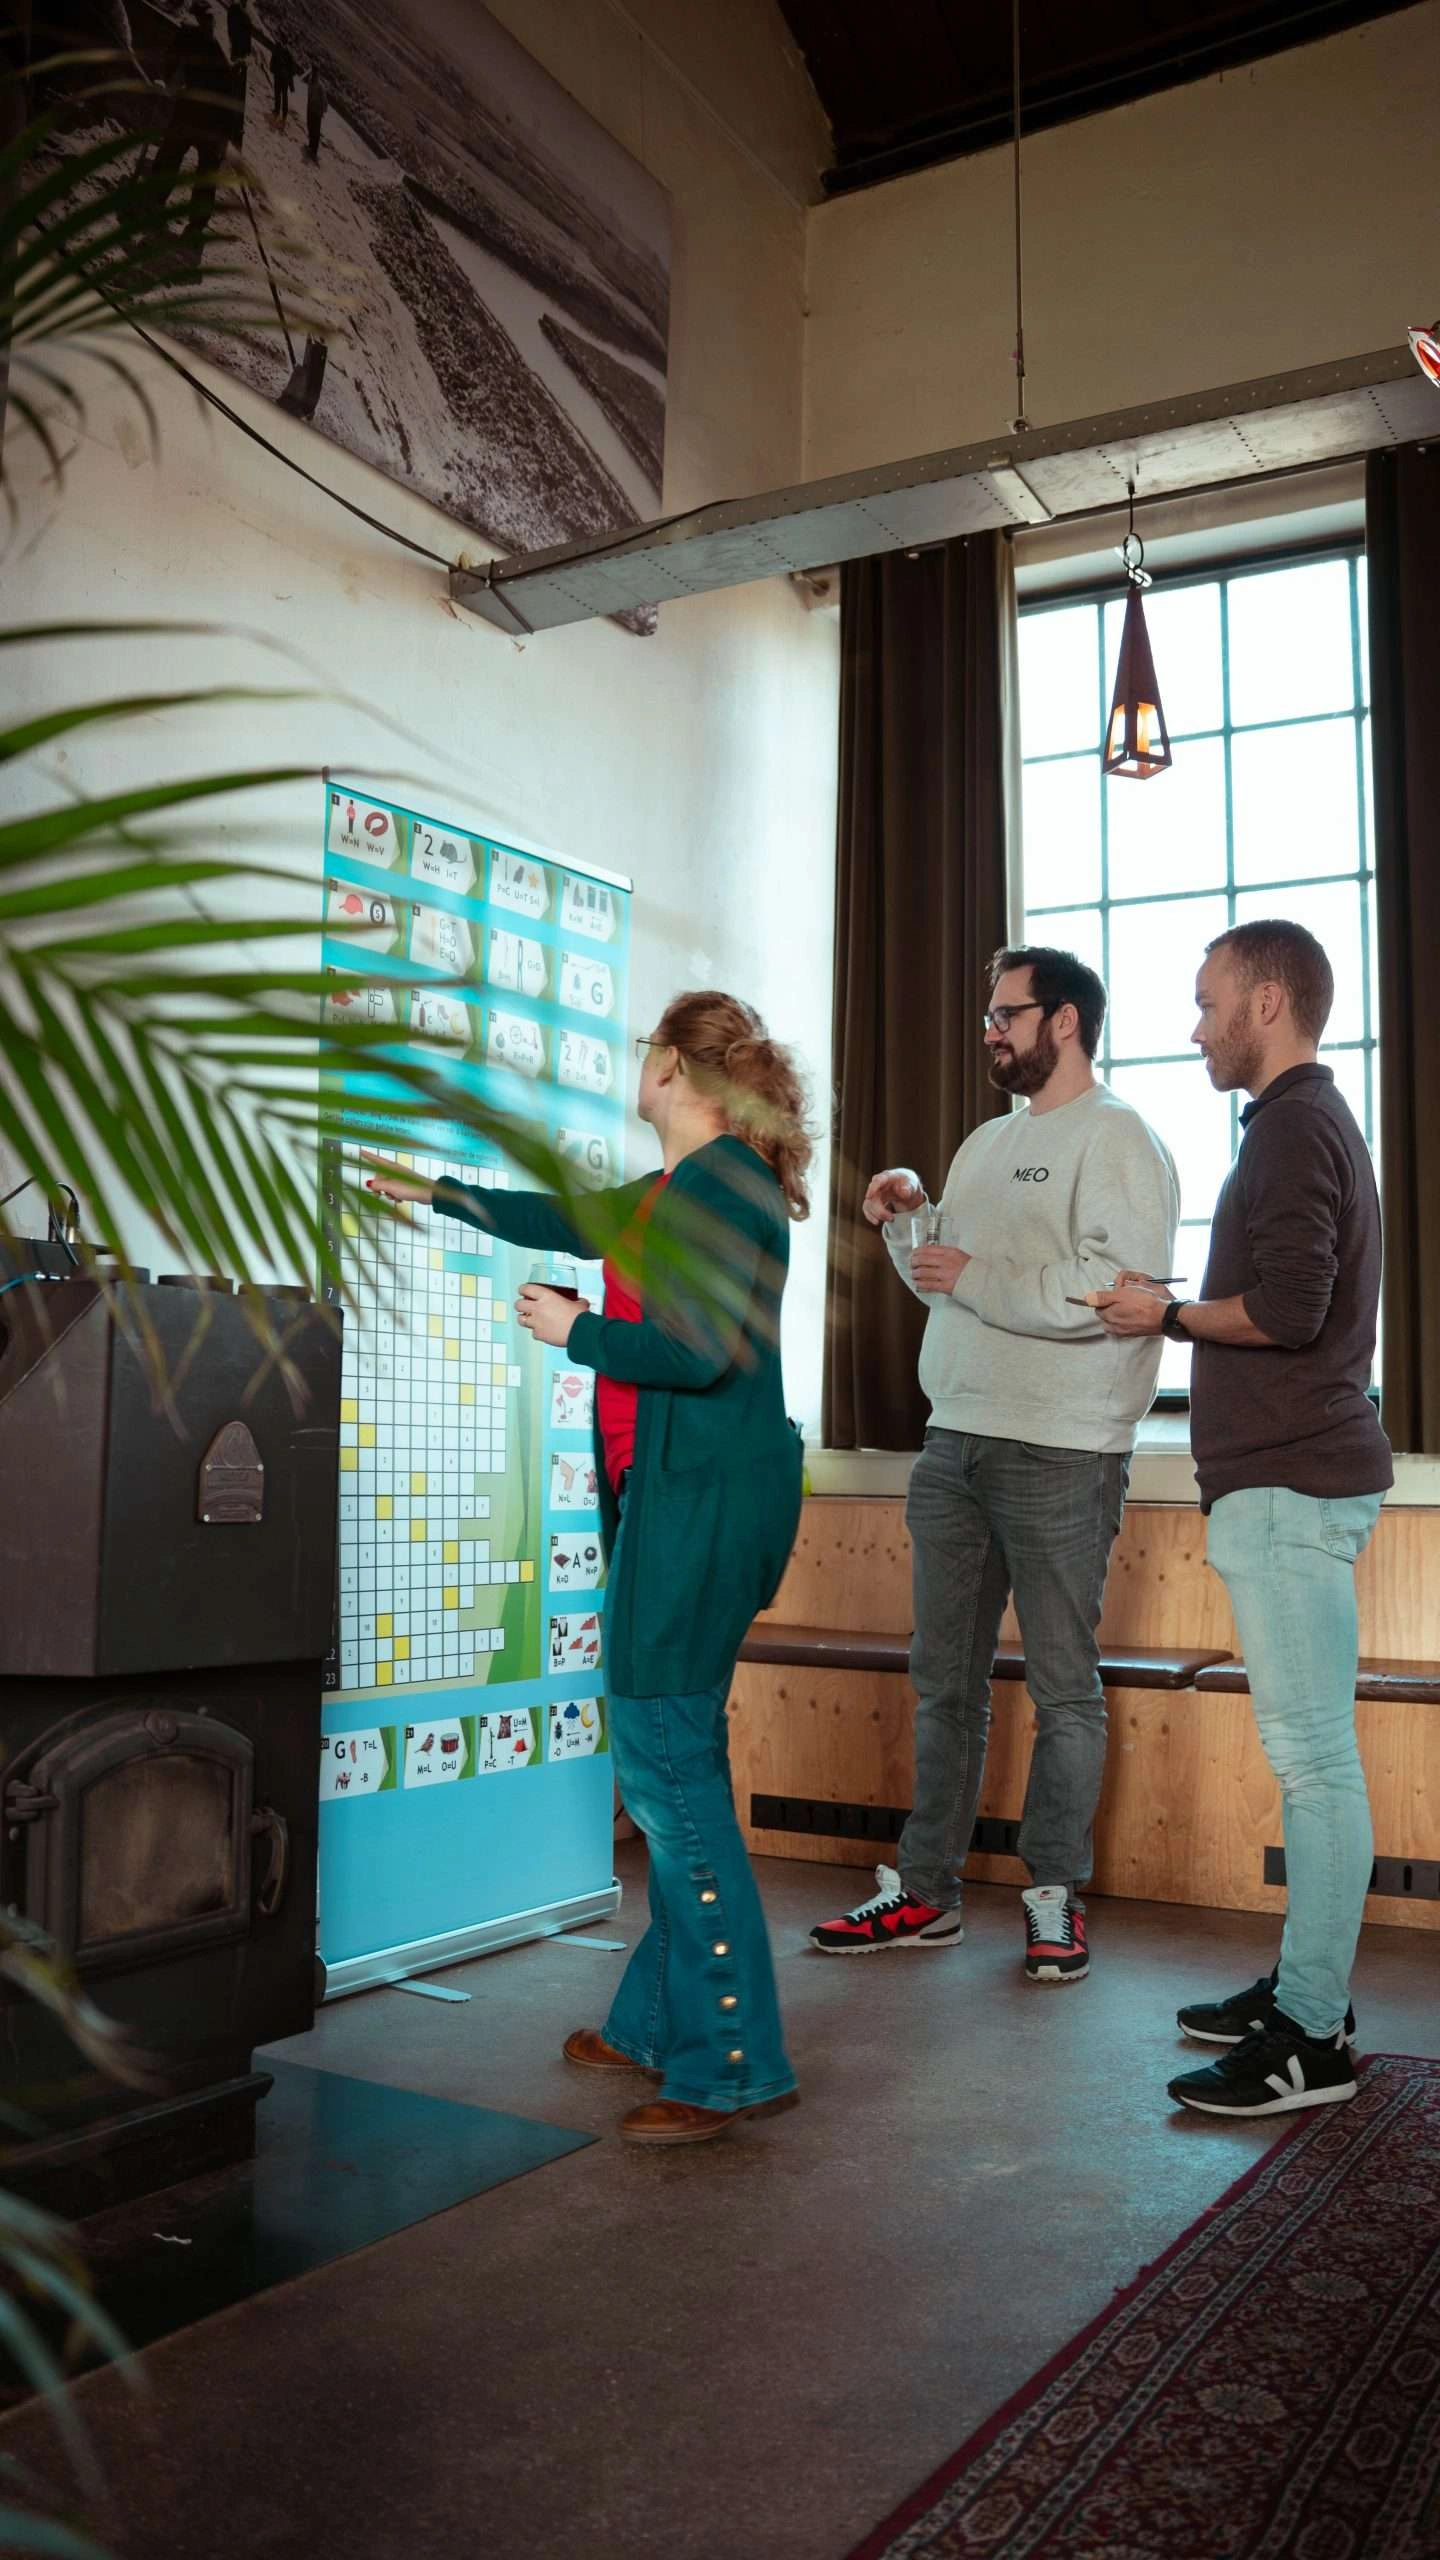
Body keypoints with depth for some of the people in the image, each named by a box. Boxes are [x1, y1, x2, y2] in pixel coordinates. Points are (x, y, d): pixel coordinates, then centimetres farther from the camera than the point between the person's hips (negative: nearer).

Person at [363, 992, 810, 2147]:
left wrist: (574, 1331, -7)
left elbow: (705, 1351, -22)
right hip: (673, 1492, 10)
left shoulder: (725, 1182, -12)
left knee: (667, 1755, -9)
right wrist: (432, 1191, 45)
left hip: (708, 1496, -10)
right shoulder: (676, 1192, 18)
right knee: (668, 1753, 12)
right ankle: (660, 2021, 22)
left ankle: (734, 2064, -3)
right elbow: (565, 1220, 33)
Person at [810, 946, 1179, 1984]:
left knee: (1065, 1685, 2)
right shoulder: (987, 1143, 20)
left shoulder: (1116, 1137, -6)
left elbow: (1121, 1287, -20)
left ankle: (1056, 1898, 15)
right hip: (955, 1441, 8)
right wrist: (911, 1223, 8)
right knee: (946, 1679, 10)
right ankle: (926, 1891, 19)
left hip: (1060, 1453, -8)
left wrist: (978, 1276, -16)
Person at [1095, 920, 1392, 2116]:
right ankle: (1308, 1987, 24)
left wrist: (1170, 1313, -8)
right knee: (1313, 1752, 14)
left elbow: (1286, 1310, -23)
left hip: (1287, 1486, -11)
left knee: (1314, 1757, -6)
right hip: (1294, 1477, 11)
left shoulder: (1294, 1129, -12)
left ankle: (1311, 2038, 0)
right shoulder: (1312, 1120, 20)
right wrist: (1186, 1313, 13)